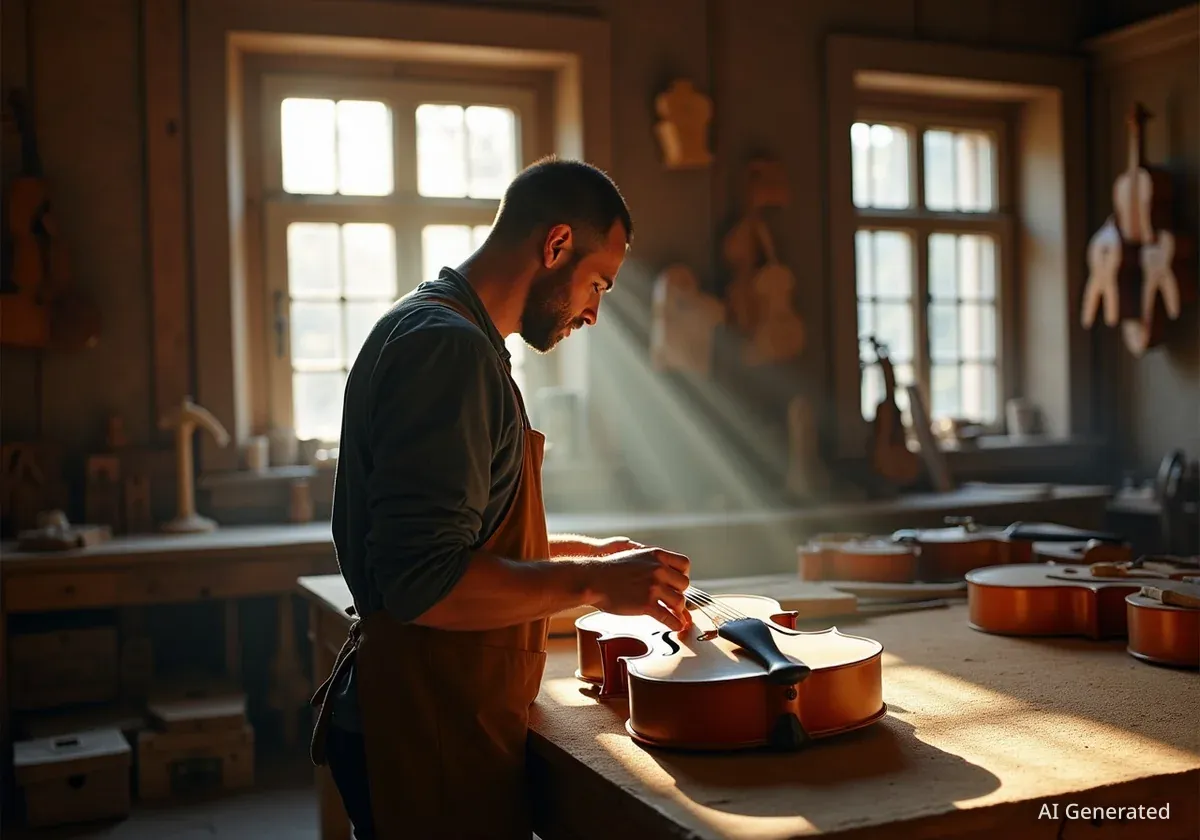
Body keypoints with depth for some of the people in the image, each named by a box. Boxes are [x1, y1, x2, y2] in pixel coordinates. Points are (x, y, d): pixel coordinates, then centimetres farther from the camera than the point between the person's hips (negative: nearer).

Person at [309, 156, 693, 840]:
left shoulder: (433, 330, 14)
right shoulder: (450, 347, -20)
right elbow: (424, 580, -27)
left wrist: (587, 553, 15)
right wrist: (594, 583, -18)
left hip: (440, 719, 10)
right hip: (428, 735, -10)